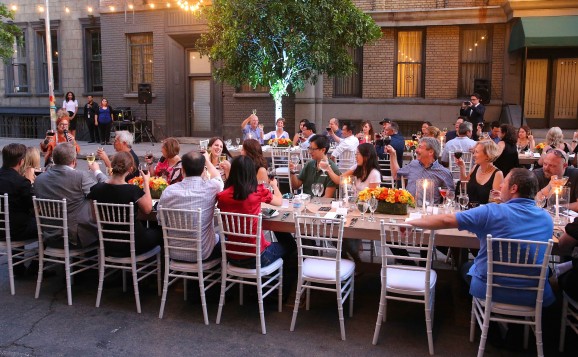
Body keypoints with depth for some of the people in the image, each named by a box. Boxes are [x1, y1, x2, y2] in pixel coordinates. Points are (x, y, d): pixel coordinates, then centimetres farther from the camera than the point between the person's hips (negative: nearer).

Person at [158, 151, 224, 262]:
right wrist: (207, 160, 26)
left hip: (175, 253, 2)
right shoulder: (211, 187, -16)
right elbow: (217, 177, 10)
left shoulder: (168, 191, -12)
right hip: (203, 254, -2)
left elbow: (160, 219, 4)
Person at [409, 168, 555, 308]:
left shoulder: (492, 212, -17)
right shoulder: (547, 218, -3)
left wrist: (410, 222, -6)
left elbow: (446, 220, -16)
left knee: (467, 267, 28)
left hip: (489, 290, -3)